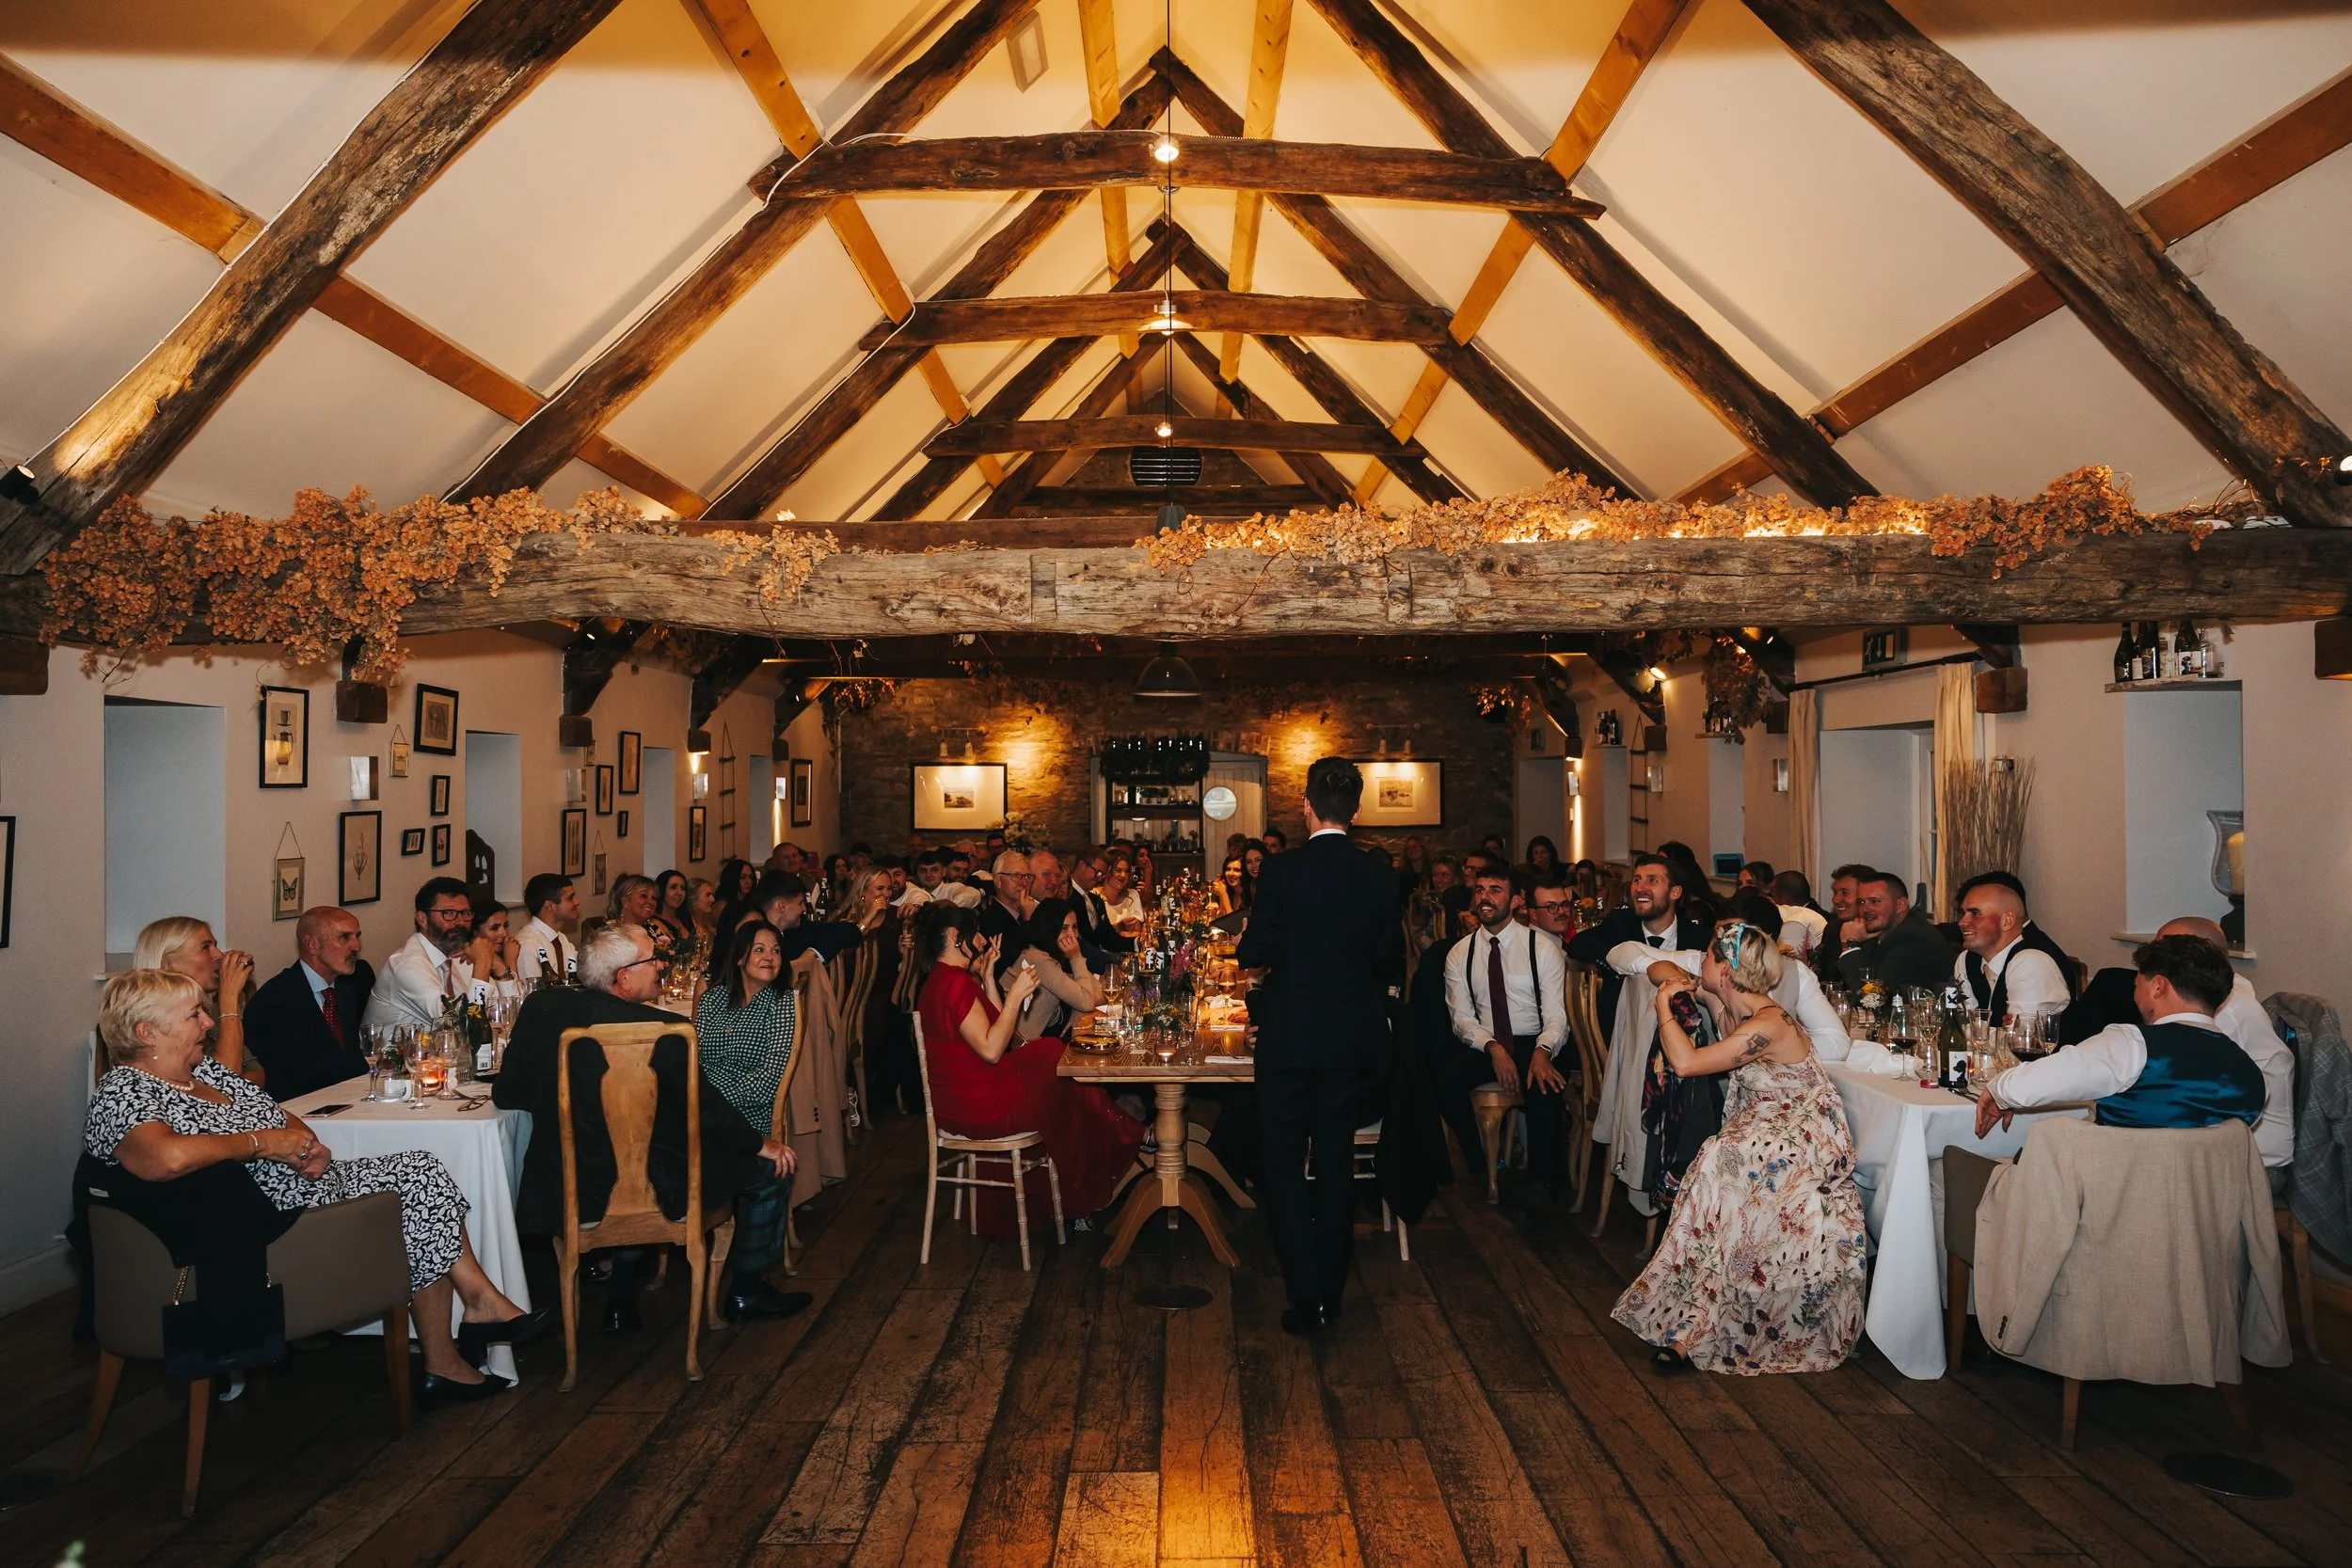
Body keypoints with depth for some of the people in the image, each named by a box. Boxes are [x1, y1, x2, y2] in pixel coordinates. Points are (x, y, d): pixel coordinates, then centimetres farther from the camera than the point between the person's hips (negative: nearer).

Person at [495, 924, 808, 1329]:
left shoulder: (539, 1007, -7)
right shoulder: (662, 1030, -22)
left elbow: (507, 1094, 4)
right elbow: (707, 1107, -12)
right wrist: (760, 1143, 5)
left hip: (558, 1192, 6)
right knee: (770, 1166, 10)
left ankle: (620, 1296, 37)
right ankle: (745, 1291, 28)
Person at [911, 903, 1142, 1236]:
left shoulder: (940, 980, 12)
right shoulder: (955, 982, -22)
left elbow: (997, 1031, 11)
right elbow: (991, 1050, -28)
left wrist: (988, 979, 6)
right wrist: (1016, 995, -23)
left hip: (959, 1102, 10)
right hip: (980, 1109, -10)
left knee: (1050, 1053, 14)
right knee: (1070, 1089, 10)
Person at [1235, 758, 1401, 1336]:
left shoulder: (1283, 871, -15)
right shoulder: (1380, 878, -4)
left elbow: (1254, 953, -11)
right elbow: (1388, 962, 3)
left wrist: (1246, 945, 11)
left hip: (1289, 1036, -4)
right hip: (1350, 1037, 4)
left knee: (1282, 1163, 7)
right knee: (1335, 1163, 15)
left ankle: (1306, 1294, 1)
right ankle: (1330, 1295, 23)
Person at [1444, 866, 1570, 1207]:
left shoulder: (1542, 947, 0)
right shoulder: (1459, 955, 8)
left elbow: (1556, 1014, -7)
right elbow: (1462, 1018, 2)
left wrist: (1543, 1052, -28)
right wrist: (1494, 1048, -19)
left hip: (1535, 1044, -2)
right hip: (1483, 1047, 2)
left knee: (1545, 1086, -36)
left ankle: (1542, 1180, -18)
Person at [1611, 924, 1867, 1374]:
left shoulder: (1768, 1026, -24)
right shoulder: (1724, 1002, 1)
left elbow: (1685, 1063, -30)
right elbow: (1659, 969, 15)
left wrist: (1665, 1005, -16)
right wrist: (1676, 982, -7)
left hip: (1801, 1138, -8)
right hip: (1761, 1129, 8)